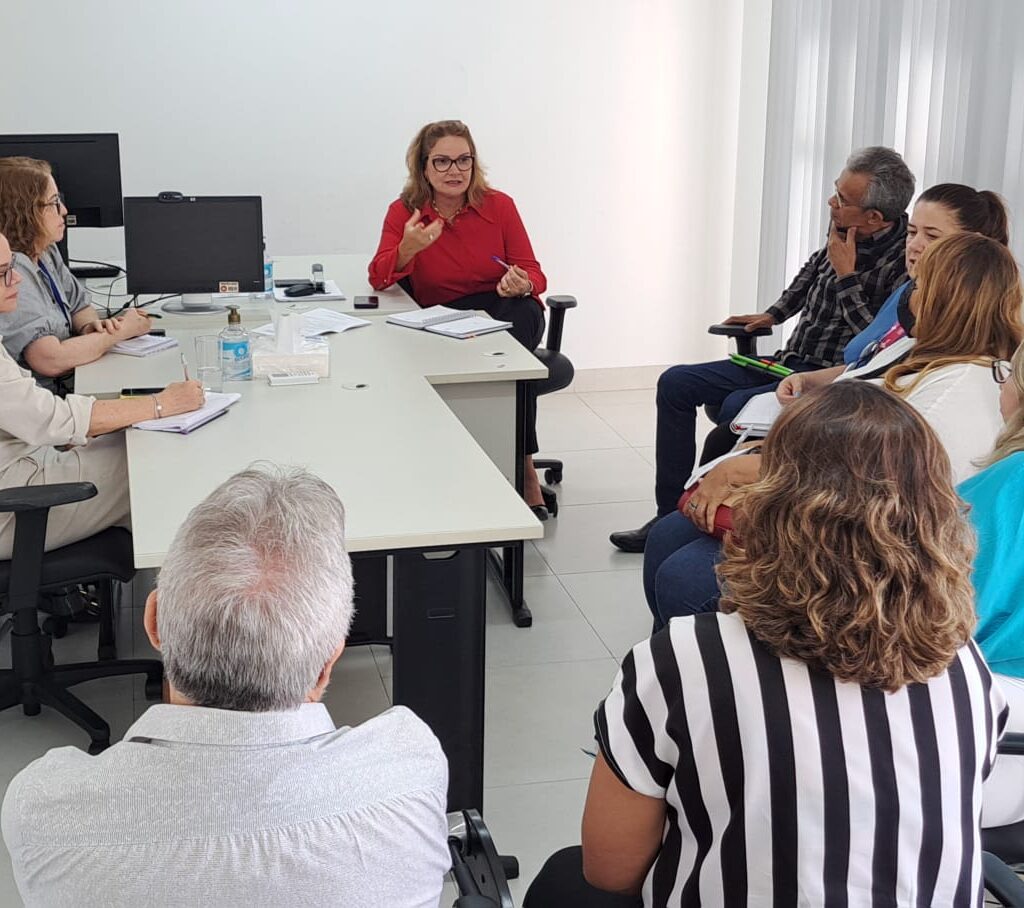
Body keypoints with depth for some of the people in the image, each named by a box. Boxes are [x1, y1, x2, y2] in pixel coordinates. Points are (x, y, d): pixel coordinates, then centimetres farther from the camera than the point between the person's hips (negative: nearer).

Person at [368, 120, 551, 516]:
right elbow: (379, 279, -8)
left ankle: (522, 462, -33)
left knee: (521, 313, -36)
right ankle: (522, 464, -26)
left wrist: (521, 284, -26)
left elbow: (533, 274, 0)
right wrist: (408, 248, -29)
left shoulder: (499, 206, -2)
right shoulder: (404, 213, -1)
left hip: (505, 312, 1)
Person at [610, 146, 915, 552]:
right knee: (675, 383, 3)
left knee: (737, 406, -33)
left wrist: (846, 277, -23)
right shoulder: (842, 229, 1)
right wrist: (774, 314, 23)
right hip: (791, 360, 9)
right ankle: (669, 514, 4)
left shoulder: (905, 260, -22)